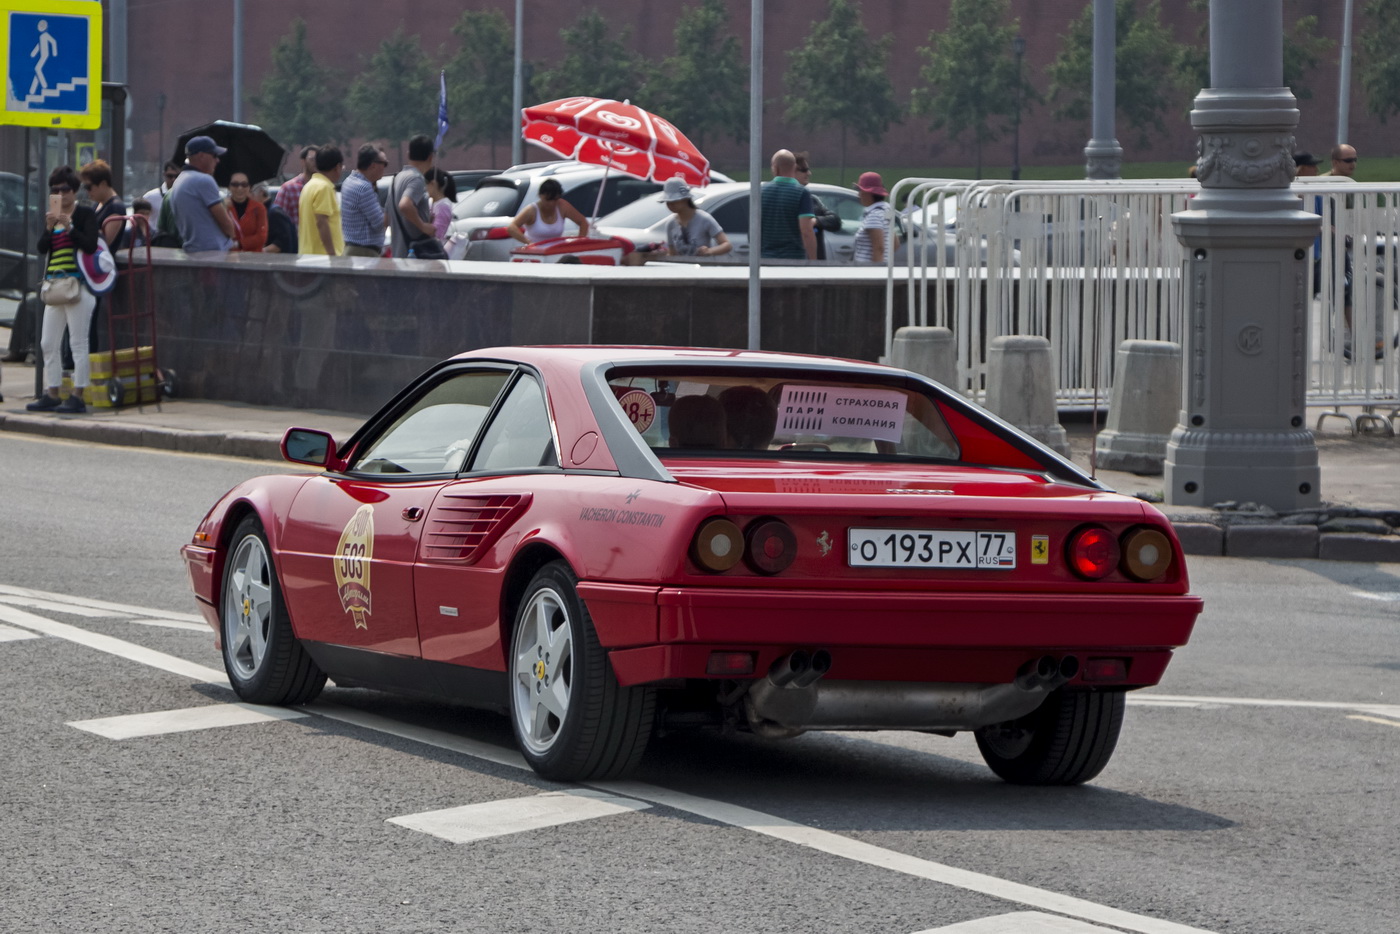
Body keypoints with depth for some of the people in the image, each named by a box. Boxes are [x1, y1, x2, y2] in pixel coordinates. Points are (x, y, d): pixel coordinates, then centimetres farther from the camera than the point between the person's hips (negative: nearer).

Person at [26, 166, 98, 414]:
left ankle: (78, 397, -5)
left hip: (78, 284, -8)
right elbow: (42, 248, 5)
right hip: (55, 285, 8)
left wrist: (69, 227, -21)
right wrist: (49, 228, -12)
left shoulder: (86, 213, -3)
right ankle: (52, 395, 16)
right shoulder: (52, 215, 15)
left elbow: (91, 245, -14)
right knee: (48, 343, 9)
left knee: (78, 342, -6)